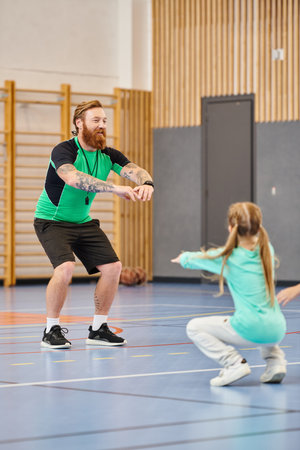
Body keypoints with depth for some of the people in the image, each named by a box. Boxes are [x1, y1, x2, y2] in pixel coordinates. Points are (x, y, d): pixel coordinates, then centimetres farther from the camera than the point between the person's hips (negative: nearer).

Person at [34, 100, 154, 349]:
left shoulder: (108, 155, -2)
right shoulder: (63, 150, -21)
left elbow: (135, 170, -17)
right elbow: (73, 177, -42)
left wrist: (146, 183, -43)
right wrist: (115, 188, -50)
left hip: (84, 222, 7)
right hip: (52, 221, -7)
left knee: (112, 267, -3)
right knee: (65, 267, -28)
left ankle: (98, 329, 12)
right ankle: (52, 330, -12)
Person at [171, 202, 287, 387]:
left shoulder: (227, 258, -5)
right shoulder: (267, 249, 7)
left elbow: (192, 259, 13)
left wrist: (183, 258, 37)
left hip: (251, 331, -6)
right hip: (277, 331, 6)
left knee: (194, 328, 7)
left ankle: (234, 363, -5)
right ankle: (275, 359, 17)